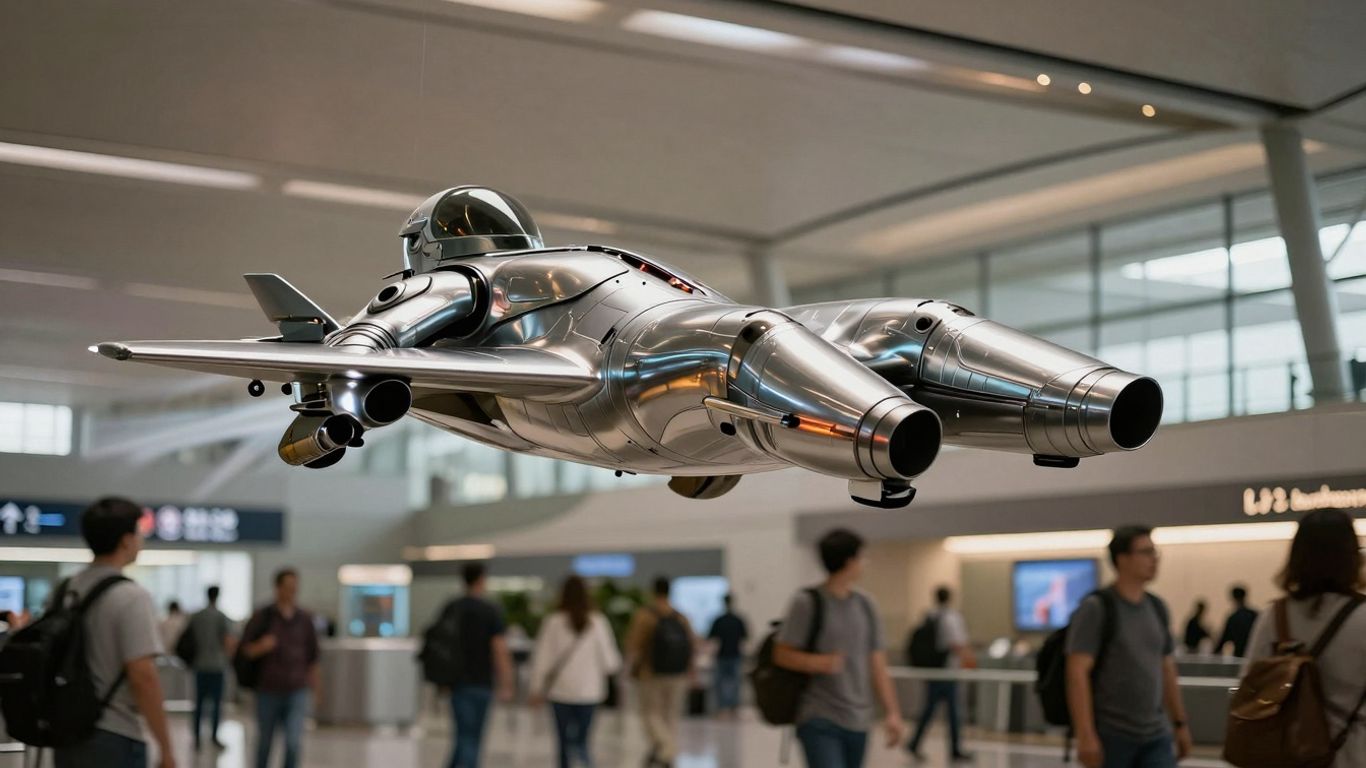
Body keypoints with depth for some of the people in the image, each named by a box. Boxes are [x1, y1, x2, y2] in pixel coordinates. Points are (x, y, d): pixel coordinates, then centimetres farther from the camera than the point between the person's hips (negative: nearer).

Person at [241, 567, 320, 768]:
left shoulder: (304, 619, 4)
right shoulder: (262, 616, -3)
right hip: (268, 691, -1)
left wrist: (314, 689, 15)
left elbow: (312, 657, 12)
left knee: (294, 742, -13)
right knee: (265, 742, 11)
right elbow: (245, 649, -1)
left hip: (297, 693, 1)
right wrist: (261, 647, -22)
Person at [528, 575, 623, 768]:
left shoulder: (553, 622, -7)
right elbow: (610, 661, -3)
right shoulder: (598, 622, -5)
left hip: (561, 691, -1)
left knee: (565, 743, 10)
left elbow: (542, 659, -4)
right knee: (581, 741, 11)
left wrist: (537, 689, 7)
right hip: (589, 692, 1)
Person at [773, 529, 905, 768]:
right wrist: (817, 663, -23)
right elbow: (781, 654, -4)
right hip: (819, 721, -6)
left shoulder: (865, 605, 10)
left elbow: (878, 665, 11)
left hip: (858, 722, 6)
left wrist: (892, 713, 4)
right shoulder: (807, 603, -5)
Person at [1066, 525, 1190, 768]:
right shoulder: (1096, 608, -10)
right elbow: (1077, 674, -16)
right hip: (1110, 735, -5)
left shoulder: (1157, 608, 10)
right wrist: (1085, 735, -23)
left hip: (1157, 736, 5)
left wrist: (1180, 723, 17)